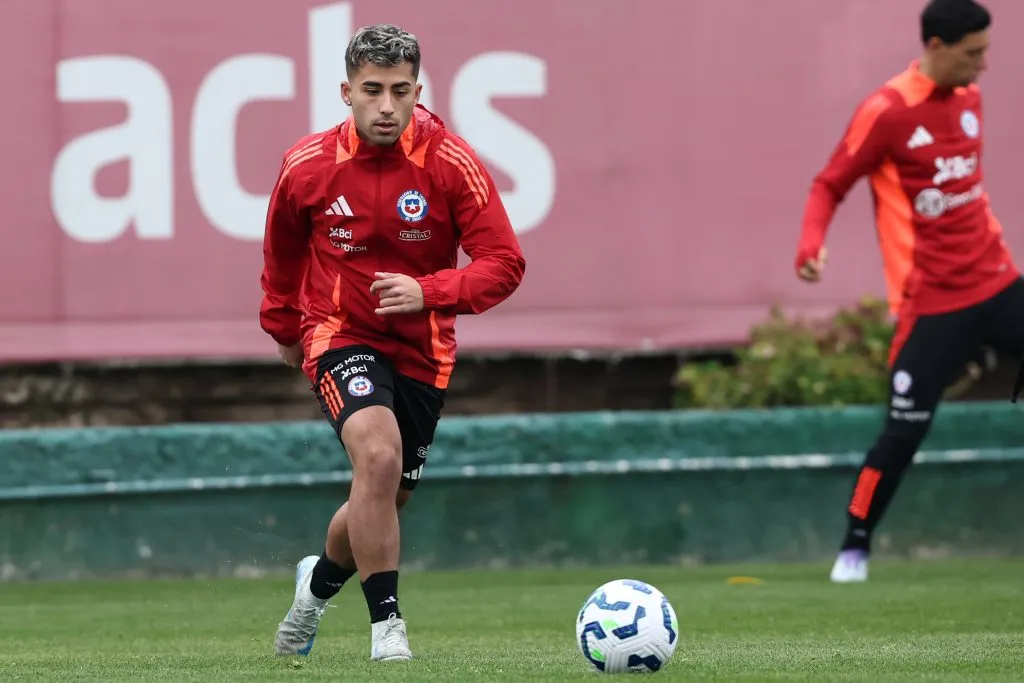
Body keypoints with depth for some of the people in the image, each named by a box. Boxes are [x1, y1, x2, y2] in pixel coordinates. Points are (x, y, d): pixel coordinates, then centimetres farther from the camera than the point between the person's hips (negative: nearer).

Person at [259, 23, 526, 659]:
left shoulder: (451, 164, -13)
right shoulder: (307, 166, -9)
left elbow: (504, 263, -14)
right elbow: (283, 251, 12)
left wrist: (429, 292, -28)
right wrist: (283, 327, 22)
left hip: (423, 350, 2)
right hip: (340, 337, -2)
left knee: (388, 499, 11)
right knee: (378, 457, -29)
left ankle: (319, 582, 44)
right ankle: (386, 624, -20)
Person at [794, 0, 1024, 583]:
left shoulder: (968, 97, 8)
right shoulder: (886, 112, -12)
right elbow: (829, 185, -7)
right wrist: (812, 242, -24)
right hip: (932, 301, -6)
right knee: (906, 429, -9)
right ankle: (854, 547, 7)